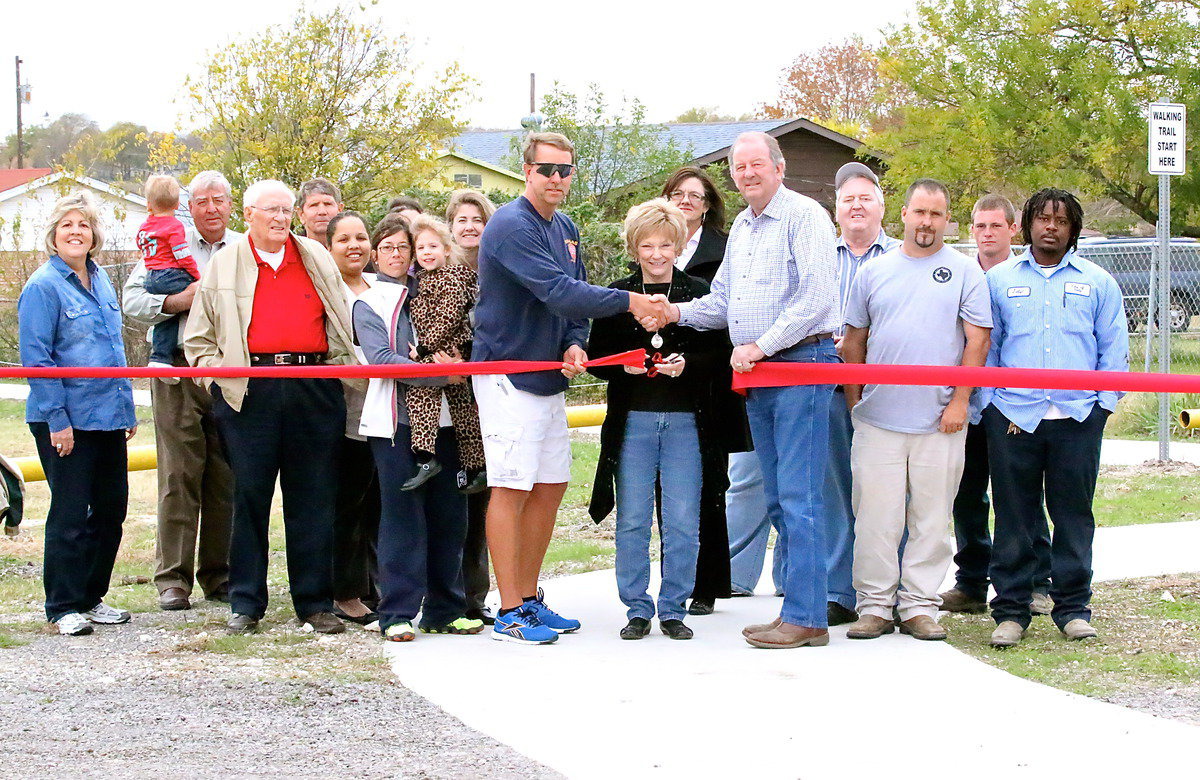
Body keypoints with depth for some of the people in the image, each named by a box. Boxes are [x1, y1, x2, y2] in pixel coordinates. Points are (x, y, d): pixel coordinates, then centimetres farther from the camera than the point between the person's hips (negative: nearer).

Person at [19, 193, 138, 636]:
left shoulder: (100, 280, 12)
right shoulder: (44, 286, -10)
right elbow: (36, 358, -13)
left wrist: (127, 408, 17)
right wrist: (57, 420, -17)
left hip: (109, 416, 7)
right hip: (66, 420, -7)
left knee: (111, 508, 11)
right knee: (70, 514, -2)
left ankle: (92, 597, 23)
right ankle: (63, 607, 9)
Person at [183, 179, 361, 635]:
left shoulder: (316, 259, 14)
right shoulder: (224, 264, 11)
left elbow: (341, 324, 18)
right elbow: (199, 338, 14)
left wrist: (342, 373, 8)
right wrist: (219, 372, 0)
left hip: (313, 389, 1)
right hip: (250, 390, -1)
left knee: (313, 495, 2)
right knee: (249, 493, -1)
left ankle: (315, 603, 8)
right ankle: (245, 604, 6)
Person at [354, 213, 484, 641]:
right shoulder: (368, 304, 5)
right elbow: (382, 360, -9)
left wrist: (454, 363, -9)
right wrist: (441, 374, -17)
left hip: (441, 416, 4)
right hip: (396, 420, -4)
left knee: (449, 513, 4)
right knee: (402, 513, -6)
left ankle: (444, 609, 13)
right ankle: (398, 613, -2)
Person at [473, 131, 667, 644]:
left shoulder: (566, 230, 14)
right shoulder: (511, 226, -15)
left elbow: (575, 296, 16)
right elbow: (557, 291, -24)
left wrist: (575, 346, -4)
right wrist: (626, 302, -24)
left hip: (549, 375, 9)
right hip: (508, 373, -8)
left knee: (550, 486, 10)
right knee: (512, 488, -7)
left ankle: (529, 599, 20)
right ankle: (510, 613, -3)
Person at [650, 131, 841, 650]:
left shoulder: (804, 217, -8)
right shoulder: (741, 228, 19)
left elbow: (815, 298, -17)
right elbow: (723, 301, 24)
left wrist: (760, 346, -16)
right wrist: (678, 312, 6)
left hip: (800, 365, -9)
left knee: (798, 496, -10)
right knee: (778, 498, 11)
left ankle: (805, 617, -8)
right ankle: (799, 608, 17)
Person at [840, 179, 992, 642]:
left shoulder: (965, 273, 5)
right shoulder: (873, 272, 11)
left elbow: (977, 340, 1)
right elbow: (854, 339, 15)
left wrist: (960, 400, -6)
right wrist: (853, 399, 10)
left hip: (939, 422, -1)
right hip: (878, 417, 1)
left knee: (931, 517, 3)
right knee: (875, 516, 0)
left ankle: (919, 605, 12)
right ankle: (875, 605, 8)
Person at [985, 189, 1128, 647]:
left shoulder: (1098, 283, 12)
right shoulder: (999, 280, 12)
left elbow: (1114, 351, 12)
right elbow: (984, 347, 11)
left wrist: (1102, 404, 2)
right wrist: (990, 404, 2)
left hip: (1077, 419, 0)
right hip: (1013, 416, 0)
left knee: (1074, 514, 3)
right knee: (1014, 516, 1)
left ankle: (1073, 607, 12)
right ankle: (1011, 610, 8)